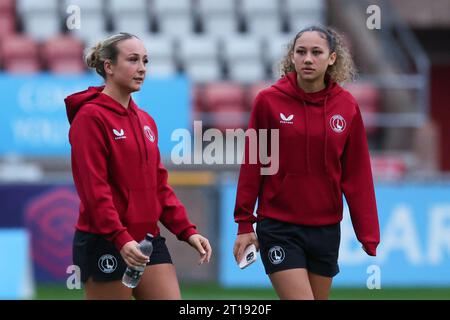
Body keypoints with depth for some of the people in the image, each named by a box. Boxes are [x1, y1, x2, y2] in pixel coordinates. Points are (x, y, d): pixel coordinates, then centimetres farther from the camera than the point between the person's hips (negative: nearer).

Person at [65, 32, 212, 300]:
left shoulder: (146, 121, 15)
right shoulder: (91, 117, -8)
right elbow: (94, 187, -17)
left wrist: (187, 230, 6)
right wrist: (120, 238, -26)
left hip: (148, 241, 7)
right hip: (104, 245, -7)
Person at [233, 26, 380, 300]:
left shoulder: (347, 106, 0)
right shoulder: (269, 101, -6)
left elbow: (357, 175, 2)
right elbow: (252, 165, -2)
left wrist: (368, 234, -1)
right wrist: (245, 224, -2)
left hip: (326, 229, 3)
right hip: (279, 227, -3)